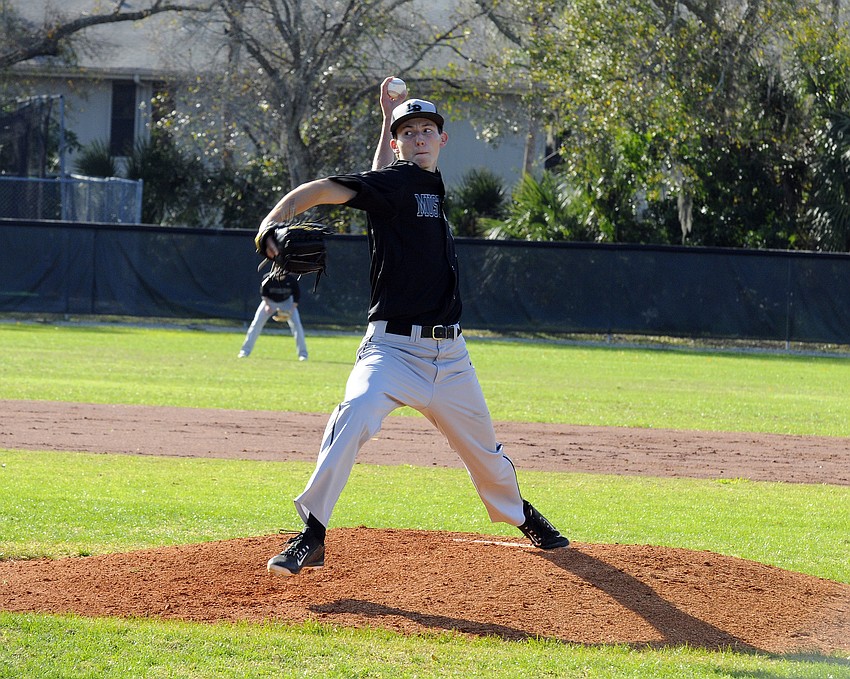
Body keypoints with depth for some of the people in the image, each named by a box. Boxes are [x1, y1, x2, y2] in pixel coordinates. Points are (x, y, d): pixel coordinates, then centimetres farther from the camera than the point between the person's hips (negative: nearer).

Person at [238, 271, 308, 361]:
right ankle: (245, 351, -1)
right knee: (256, 323, -9)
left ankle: (302, 353, -3)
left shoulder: (291, 279, -27)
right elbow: (263, 293, -10)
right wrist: (267, 305, -22)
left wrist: (292, 310, -25)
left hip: (286, 302, 0)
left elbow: (297, 295, -15)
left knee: (296, 325, -12)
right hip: (270, 301, 0)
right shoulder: (268, 278, -27)